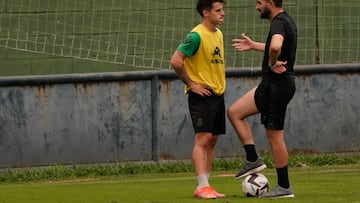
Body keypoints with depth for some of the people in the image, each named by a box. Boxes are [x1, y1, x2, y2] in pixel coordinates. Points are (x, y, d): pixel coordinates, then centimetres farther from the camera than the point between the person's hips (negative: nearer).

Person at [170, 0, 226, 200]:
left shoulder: (219, 34, 12)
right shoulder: (196, 36, -15)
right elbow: (176, 61, -21)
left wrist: (219, 83, 15)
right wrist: (191, 84, -14)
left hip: (217, 93, 8)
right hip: (202, 94, -8)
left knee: (212, 140, 9)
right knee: (203, 139, -13)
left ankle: (204, 186, 13)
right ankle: (202, 187, -16)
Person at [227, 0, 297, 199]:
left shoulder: (278, 23, -19)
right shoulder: (285, 21, 13)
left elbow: (276, 46, -42)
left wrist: (272, 63, -23)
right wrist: (254, 46, 38)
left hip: (277, 84, -10)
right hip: (270, 85, 10)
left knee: (274, 135, -4)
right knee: (234, 112, 14)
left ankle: (284, 187, 3)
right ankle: (253, 160, 12)